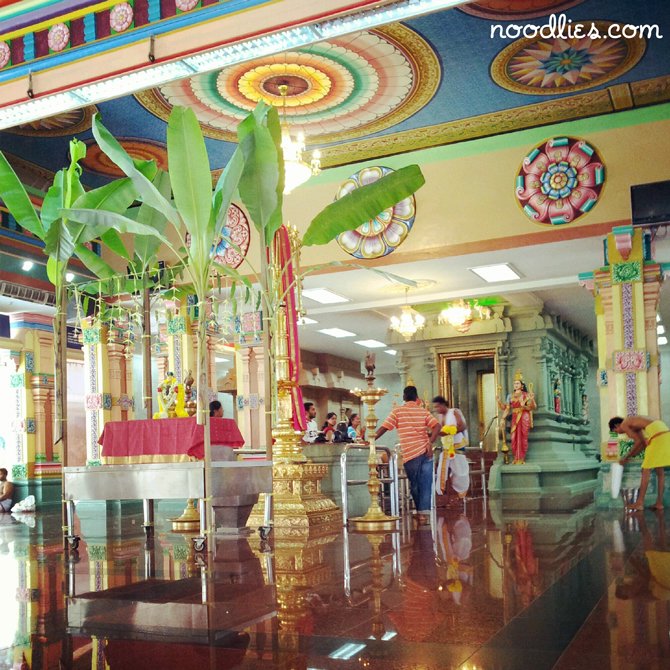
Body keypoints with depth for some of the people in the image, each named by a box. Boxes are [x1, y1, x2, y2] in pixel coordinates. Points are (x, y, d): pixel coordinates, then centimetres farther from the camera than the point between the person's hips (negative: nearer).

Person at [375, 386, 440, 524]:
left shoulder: (397, 411, 2)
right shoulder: (423, 411, 9)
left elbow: (383, 428, -3)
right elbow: (437, 426, -3)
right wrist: (430, 443, -6)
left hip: (410, 454, -2)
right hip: (426, 452, 2)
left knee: (414, 485, 13)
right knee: (425, 485, 4)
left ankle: (420, 511, 21)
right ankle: (424, 513, -3)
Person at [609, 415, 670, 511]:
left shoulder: (623, 425, 6)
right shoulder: (634, 424, 32)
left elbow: (638, 441, -1)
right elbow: (643, 443, 27)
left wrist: (626, 457, 9)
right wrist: (630, 456, 27)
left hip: (657, 435, -9)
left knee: (646, 470, -1)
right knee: (659, 470, 13)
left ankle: (640, 503, 2)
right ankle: (659, 503, 11)